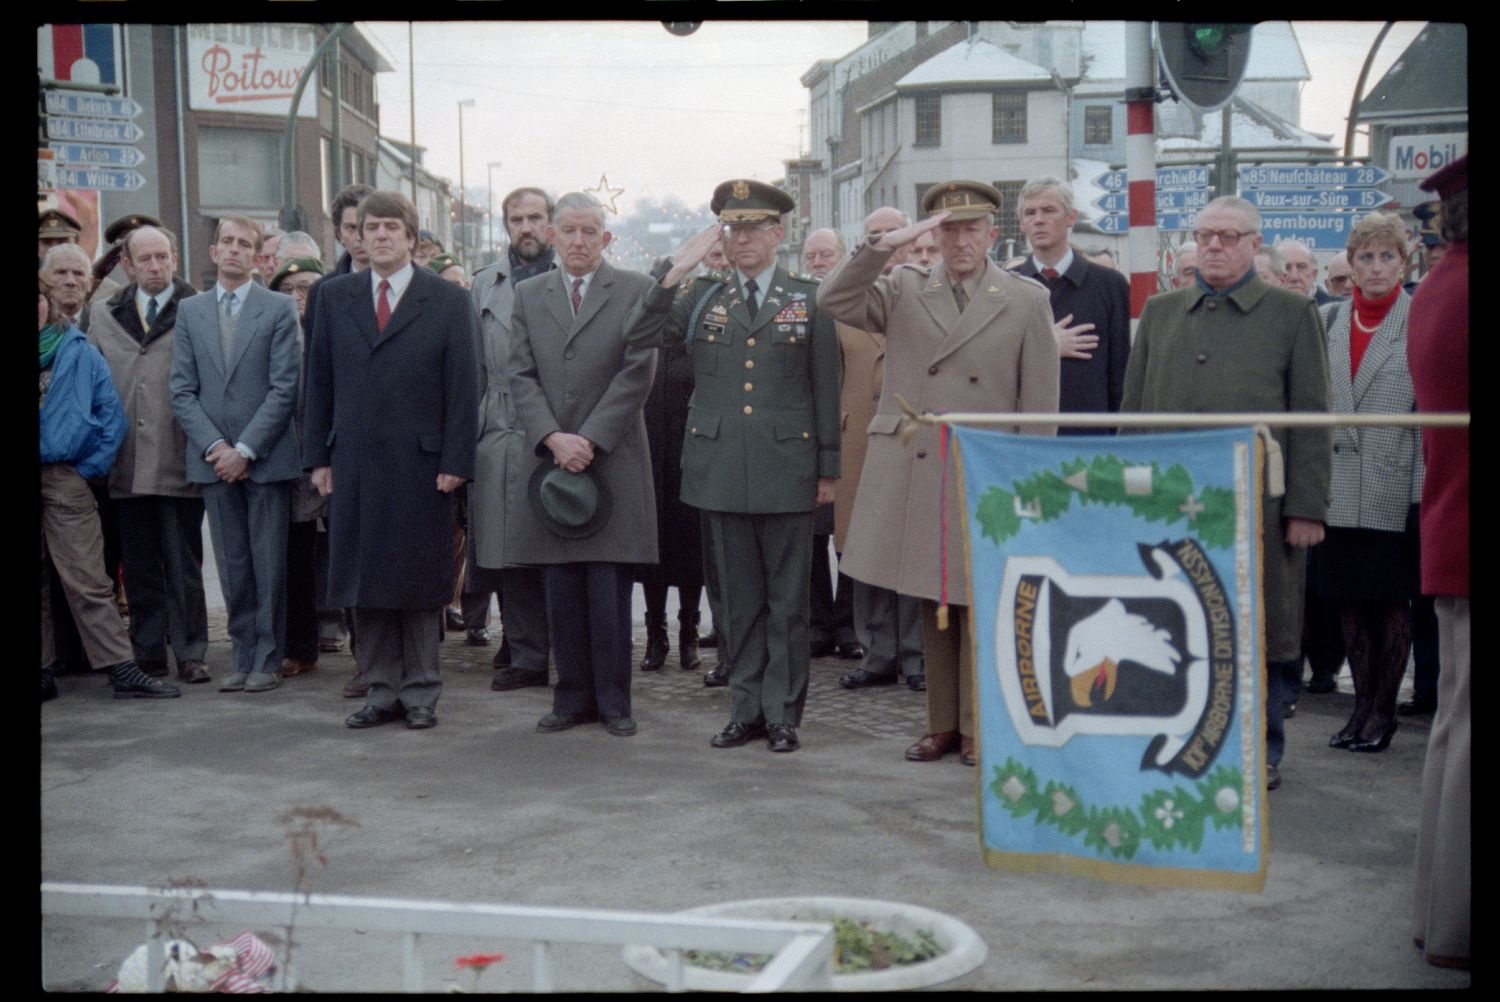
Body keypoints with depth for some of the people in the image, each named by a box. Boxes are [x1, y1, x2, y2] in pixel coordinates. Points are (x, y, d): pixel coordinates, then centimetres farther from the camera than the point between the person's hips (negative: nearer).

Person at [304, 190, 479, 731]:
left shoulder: (448, 300, 2)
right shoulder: (333, 296, 10)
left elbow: (462, 386, -1)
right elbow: (319, 381, 11)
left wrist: (455, 461, -8)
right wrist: (318, 457, 5)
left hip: (421, 463, -3)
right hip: (354, 463, 3)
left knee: (419, 580, 4)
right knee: (365, 582, 5)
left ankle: (420, 692, 15)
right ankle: (381, 691, 15)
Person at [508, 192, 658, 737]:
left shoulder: (636, 290, 2)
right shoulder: (528, 294, 12)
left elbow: (638, 371, -6)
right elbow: (521, 375, 6)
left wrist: (589, 439, -11)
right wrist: (553, 437, -9)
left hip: (613, 461, -3)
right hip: (549, 458, 3)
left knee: (610, 587, -2)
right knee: (561, 589, 6)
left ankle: (614, 701, 9)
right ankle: (572, 697, 16)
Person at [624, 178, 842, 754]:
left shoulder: (809, 300, 5)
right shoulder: (701, 298, 9)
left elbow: (826, 388, 5)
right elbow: (638, 335, -4)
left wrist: (829, 468, 1)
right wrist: (677, 269, -10)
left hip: (786, 468, -2)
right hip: (721, 469, 2)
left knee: (786, 598, 3)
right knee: (739, 598, 9)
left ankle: (782, 714, 12)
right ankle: (747, 710, 18)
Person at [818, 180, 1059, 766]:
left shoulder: (1027, 301, 2)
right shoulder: (904, 290, 8)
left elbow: (1039, 404, 1)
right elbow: (834, 300, -6)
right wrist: (884, 245, -16)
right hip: (914, 477, 3)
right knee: (931, 605, 11)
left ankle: (979, 729, 14)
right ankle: (942, 724, 22)